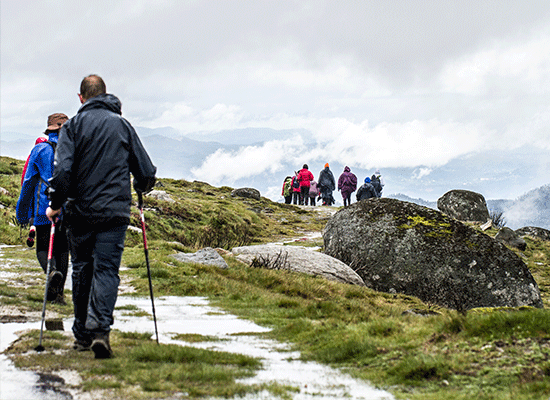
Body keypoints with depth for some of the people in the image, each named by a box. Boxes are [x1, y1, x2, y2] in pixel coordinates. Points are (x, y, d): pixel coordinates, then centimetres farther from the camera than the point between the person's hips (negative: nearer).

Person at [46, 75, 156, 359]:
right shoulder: (122, 125, 8)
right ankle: (100, 329, -22)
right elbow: (146, 173, 9)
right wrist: (139, 189, 30)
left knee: (81, 270, 14)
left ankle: (82, 334, 20)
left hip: (80, 211, 0)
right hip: (114, 213, 0)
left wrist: (56, 204, -2)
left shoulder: (73, 126, 0)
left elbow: (63, 170, -13)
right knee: (106, 270, -3)